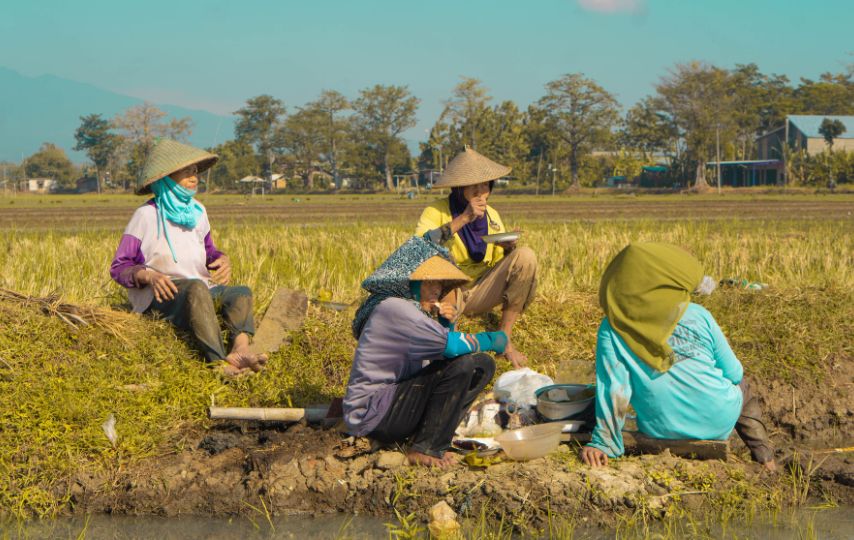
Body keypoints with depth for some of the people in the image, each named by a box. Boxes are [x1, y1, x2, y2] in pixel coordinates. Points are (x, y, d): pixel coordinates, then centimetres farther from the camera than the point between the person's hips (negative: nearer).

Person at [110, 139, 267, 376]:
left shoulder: (197, 211, 15)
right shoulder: (146, 215, -3)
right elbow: (119, 268, -3)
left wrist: (222, 259, 3)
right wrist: (148, 276, -23)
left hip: (200, 289, 7)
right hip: (159, 295, -6)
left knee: (241, 292, -22)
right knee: (196, 287, -38)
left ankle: (240, 348, -52)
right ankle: (221, 362, -56)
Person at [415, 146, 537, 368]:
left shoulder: (491, 215, 7)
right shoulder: (436, 211, -9)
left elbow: (503, 264, 11)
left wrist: (509, 247, -13)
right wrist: (462, 220, -28)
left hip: (482, 292, 4)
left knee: (526, 256, -18)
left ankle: (504, 337, -11)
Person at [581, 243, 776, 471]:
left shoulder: (612, 330, -18)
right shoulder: (698, 316, -15)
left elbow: (614, 391, -20)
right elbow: (733, 373, -4)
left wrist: (602, 443, -15)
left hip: (660, 433, 1)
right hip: (720, 424, -1)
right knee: (740, 385, 36)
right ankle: (763, 457, 36)